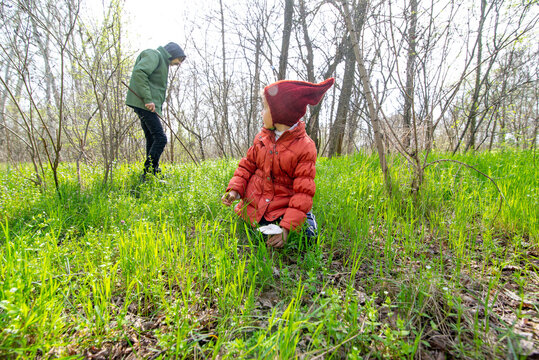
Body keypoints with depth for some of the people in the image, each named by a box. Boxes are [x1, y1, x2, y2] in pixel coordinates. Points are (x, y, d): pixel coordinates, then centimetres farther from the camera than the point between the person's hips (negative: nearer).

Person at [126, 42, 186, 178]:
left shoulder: (163, 62, 28)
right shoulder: (154, 55, -1)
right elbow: (139, 72, -19)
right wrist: (147, 99, -24)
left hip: (148, 106, 10)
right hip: (144, 104, -10)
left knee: (152, 140, 7)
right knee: (160, 138, -16)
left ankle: (152, 173, 10)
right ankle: (148, 173, -16)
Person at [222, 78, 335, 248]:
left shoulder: (305, 147, -15)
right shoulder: (262, 137, 2)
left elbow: (303, 192, -18)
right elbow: (247, 166, 11)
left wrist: (287, 227, -26)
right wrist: (235, 189, -8)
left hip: (281, 211, -4)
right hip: (252, 207, 5)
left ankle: (305, 217, 13)